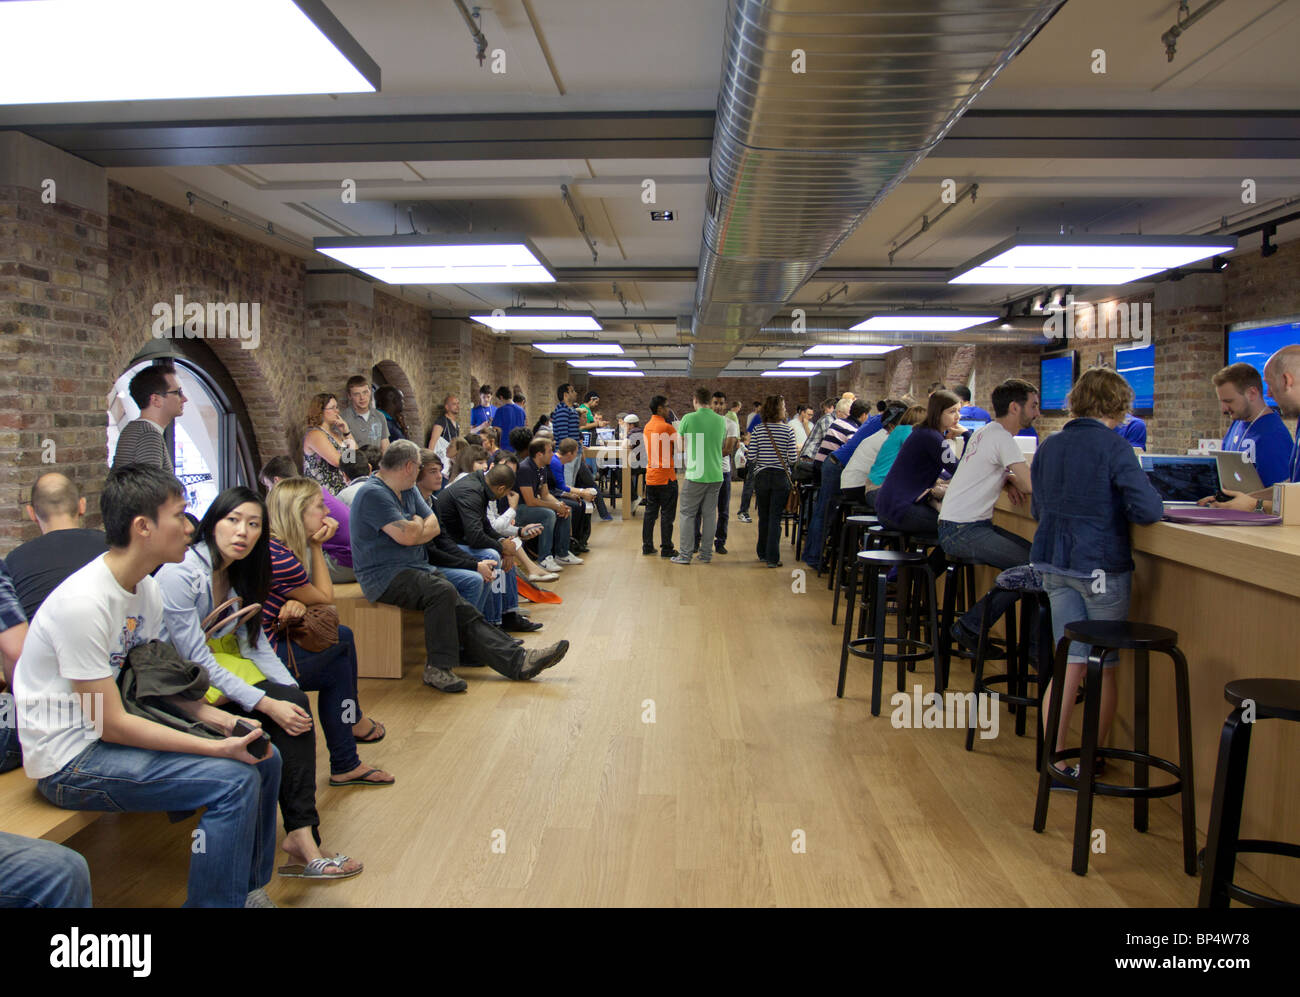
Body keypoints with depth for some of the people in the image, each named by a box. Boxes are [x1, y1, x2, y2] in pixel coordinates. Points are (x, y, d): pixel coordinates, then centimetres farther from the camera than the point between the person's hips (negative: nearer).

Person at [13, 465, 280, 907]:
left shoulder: (148, 589, 3)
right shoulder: (83, 602, -25)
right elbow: (112, 724, -23)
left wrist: (207, 713, -5)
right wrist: (218, 748, -23)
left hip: (117, 728, 9)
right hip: (70, 760, -9)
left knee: (264, 759, 2)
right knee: (235, 780, -22)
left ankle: (249, 888, 19)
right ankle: (217, 902, -4)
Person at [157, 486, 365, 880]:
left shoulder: (238, 574, 5)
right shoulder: (180, 574, -21)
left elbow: (255, 643, 6)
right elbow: (196, 660, -22)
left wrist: (294, 693, -8)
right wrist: (267, 703, -25)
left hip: (218, 671, 7)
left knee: (293, 703, -17)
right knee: (282, 707, -23)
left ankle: (302, 834, -17)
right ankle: (300, 837, -15)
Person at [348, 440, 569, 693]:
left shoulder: (408, 491, 16)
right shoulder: (374, 494, -14)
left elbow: (433, 526, 13)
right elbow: (407, 536, -21)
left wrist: (413, 530, -7)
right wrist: (418, 523, 1)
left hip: (415, 568, 9)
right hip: (386, 576, -9)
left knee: (463, 611, -5)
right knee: (442, 591, -32)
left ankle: (518, 661, -12)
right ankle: (437, 668, -20)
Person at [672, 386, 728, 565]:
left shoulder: (688, 419, -8)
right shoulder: (721, 420, 4)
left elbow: (681, 446, 2)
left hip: (695, 475, -4)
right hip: (716, 475, 4)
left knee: (687, 513, 4)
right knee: (710, 514, 10)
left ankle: (686, 554, 4)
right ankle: (706, 553, 15)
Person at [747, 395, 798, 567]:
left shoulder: (758, 430, -2)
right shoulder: (788, 430, -7)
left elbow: (751, 457, -4)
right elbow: (793, 458, -9)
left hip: (761, 477, 2)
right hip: (781, 477, -2)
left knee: (763, 516, 15)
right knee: (775, 517, 1)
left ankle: (763, 553, 26)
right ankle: (772, 558, -2)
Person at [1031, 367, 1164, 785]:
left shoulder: (1048, 447, 8)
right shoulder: (1113, 447, -12)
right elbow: (1148, 509, -20)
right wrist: (1114, 509, 0)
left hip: (1055, 563, 5)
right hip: (1101, 566, -5)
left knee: (1070, 661, 8)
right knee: (1105, 666, 11)